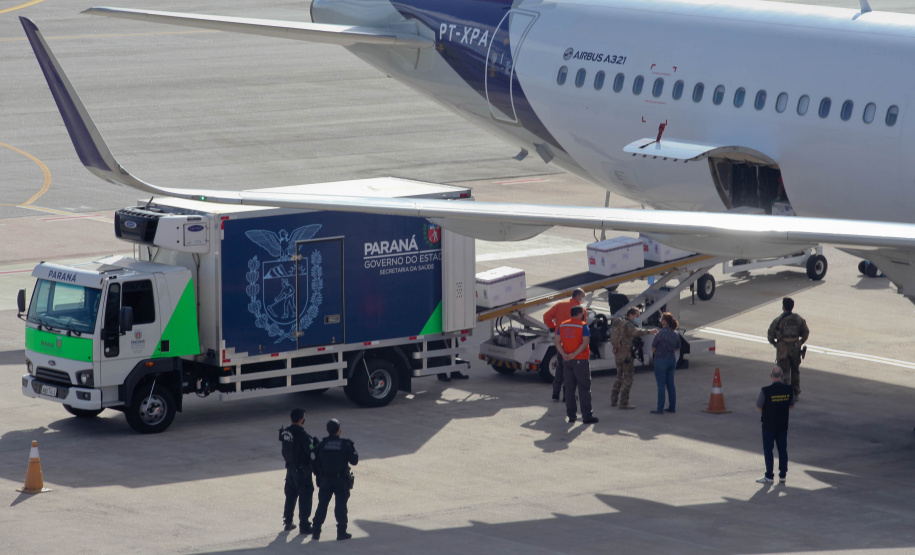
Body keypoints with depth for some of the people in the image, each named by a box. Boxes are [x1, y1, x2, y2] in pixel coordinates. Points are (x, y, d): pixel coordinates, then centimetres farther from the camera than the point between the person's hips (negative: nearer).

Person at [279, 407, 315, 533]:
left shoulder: (285, 432, 0)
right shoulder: (301, 434, -23)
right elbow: (311, 450, -23)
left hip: (290, 467, 7)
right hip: (302, 469, -7)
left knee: (290, 495, 20)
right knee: (305, 496, 1)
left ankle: (287, 522, 28)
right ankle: (304, 526, 2)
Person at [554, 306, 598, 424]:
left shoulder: (562, 326, 9)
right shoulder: (583, 326, -8)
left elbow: (557, 341, 2)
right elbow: (586, 342, -18)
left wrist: (563, 354, -9)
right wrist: (574, 354, -19)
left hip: (567, 361, 5)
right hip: (580, 361, -5)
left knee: (569, 388, 10)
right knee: (584, 388, 0)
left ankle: (571, 415, 10)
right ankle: (587, 416, -2)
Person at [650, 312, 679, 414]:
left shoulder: (661, 333, -19)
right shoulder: (676, 334, 2)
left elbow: (653, 348, -12)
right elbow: (677, 347, 14)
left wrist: (656, 352, 7)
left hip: (661, 360, -7)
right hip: (672, 360, 7)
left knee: (661, 385, -3)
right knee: (670, 384, 14)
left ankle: (660, 409, -1)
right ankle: (672, 407, 17)